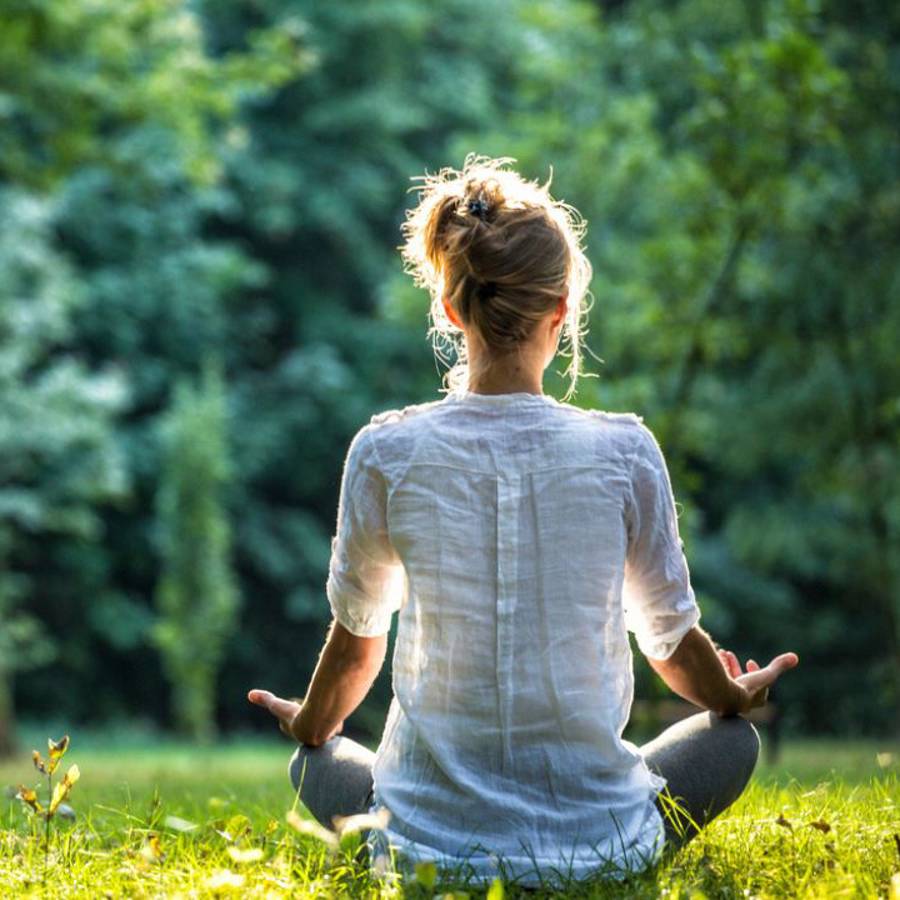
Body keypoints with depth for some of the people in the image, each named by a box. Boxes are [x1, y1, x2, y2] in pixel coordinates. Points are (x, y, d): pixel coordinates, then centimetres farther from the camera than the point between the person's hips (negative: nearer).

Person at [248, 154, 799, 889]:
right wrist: (736, 699, 28)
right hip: (597, 843, -1)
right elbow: (672, 638, 4)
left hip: (433, 845, 1)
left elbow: (356, 636, 6)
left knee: (316, 767, 33)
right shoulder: (624, 451, -10)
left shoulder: (385, 453, -9)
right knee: (732, 738, 27)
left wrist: (311, 726, 28)